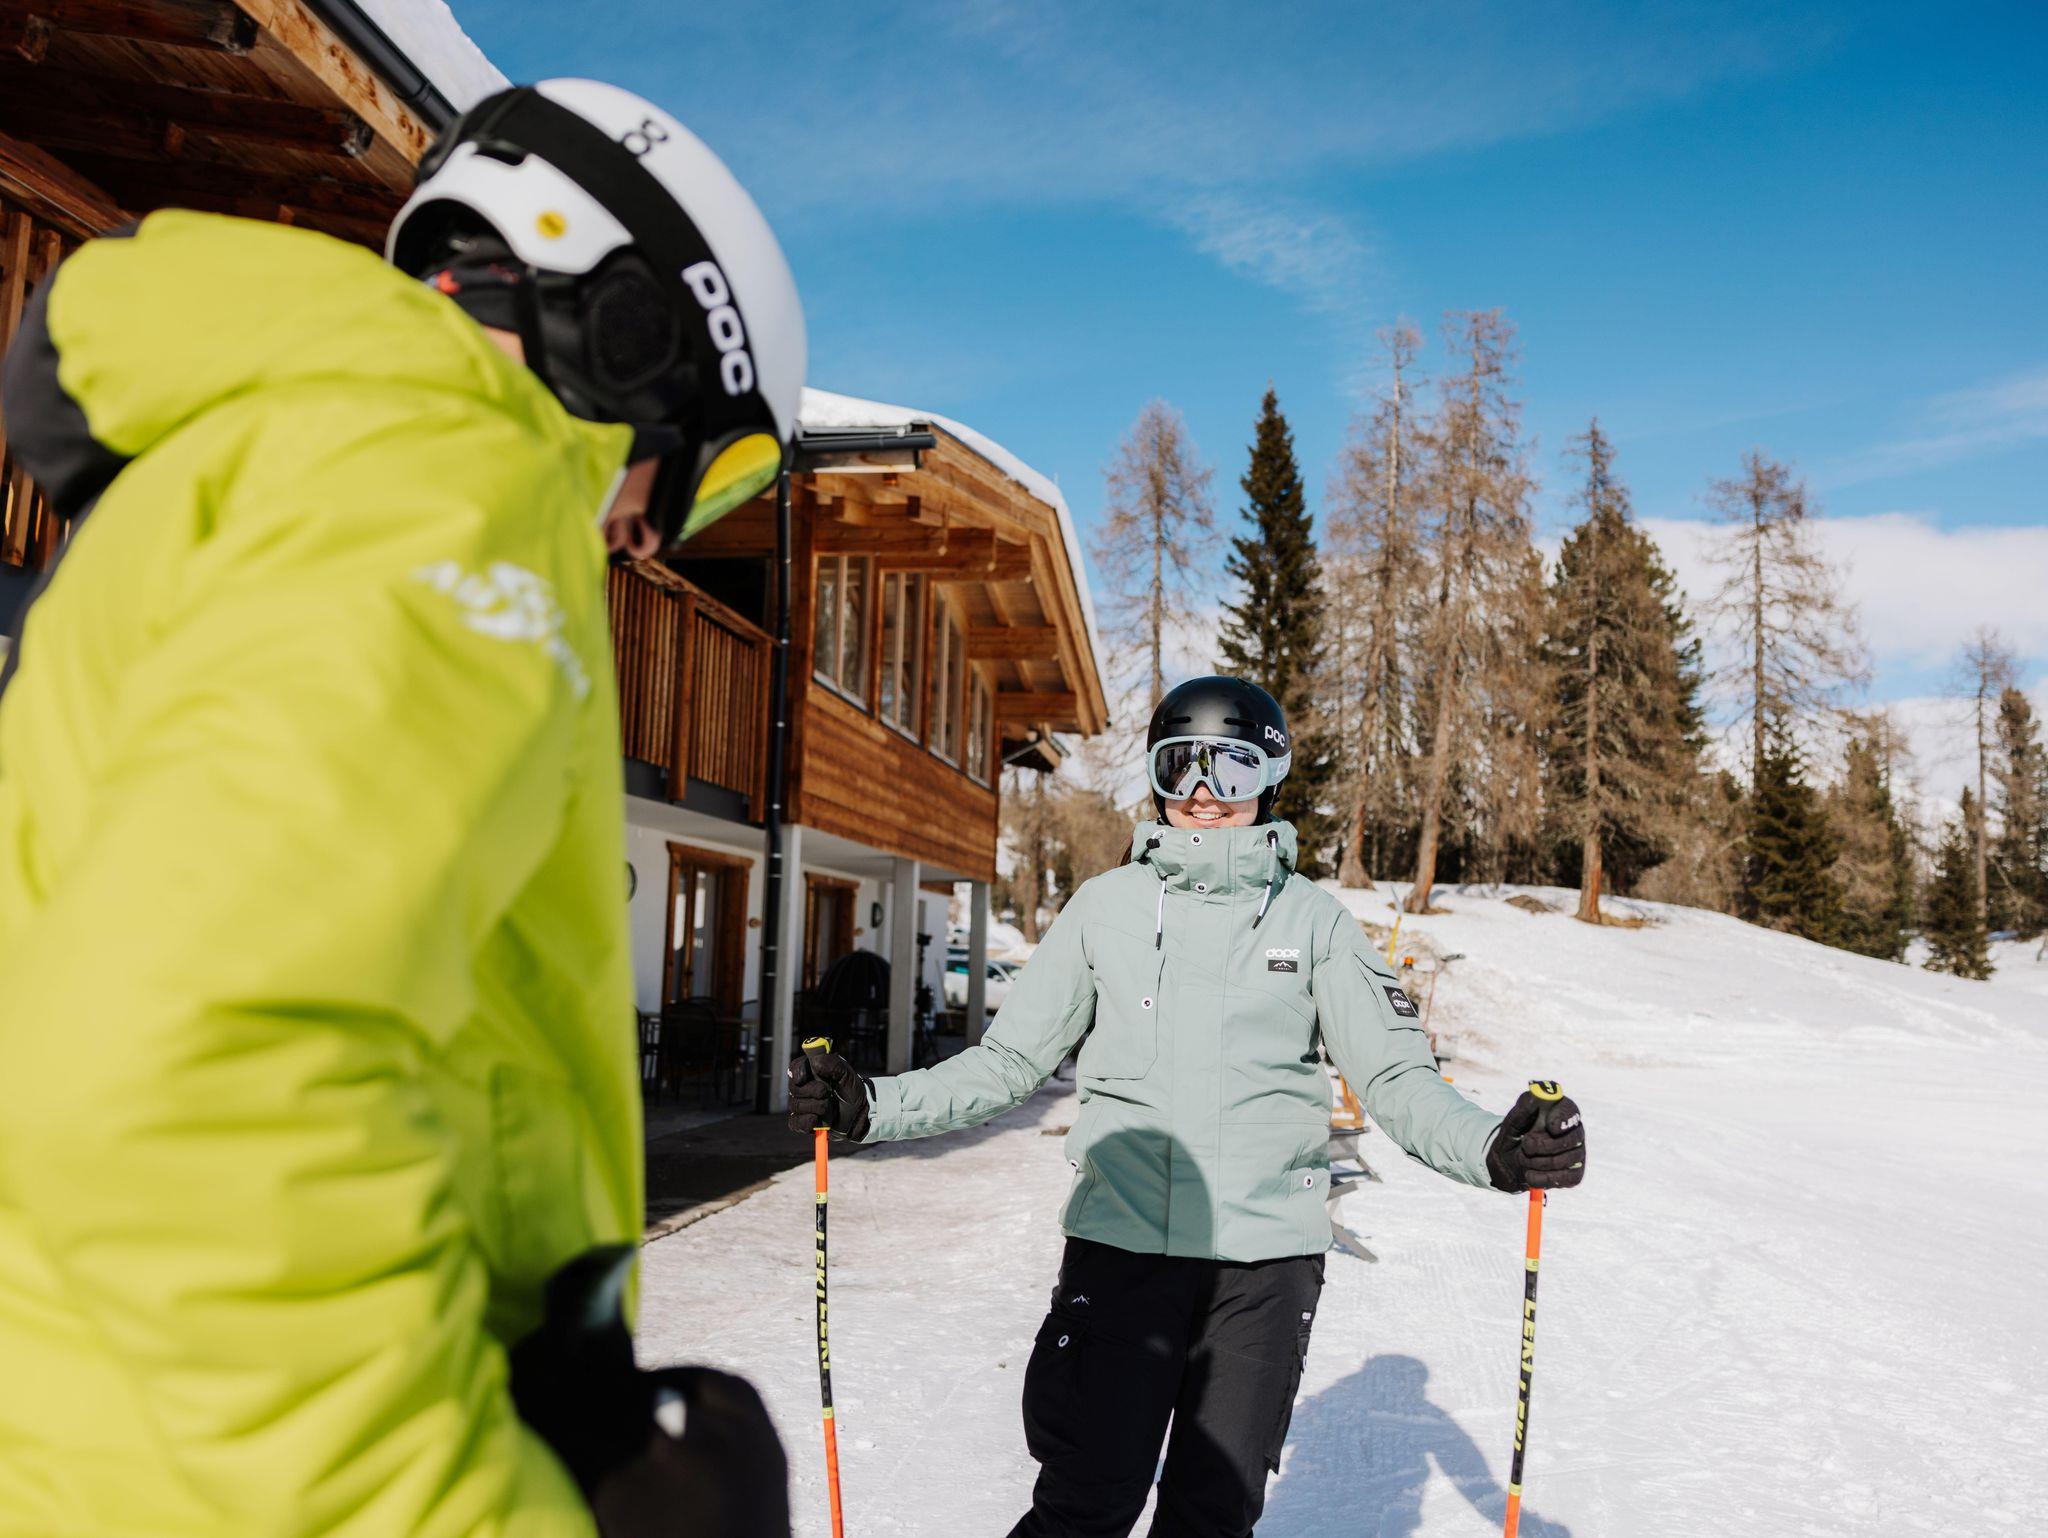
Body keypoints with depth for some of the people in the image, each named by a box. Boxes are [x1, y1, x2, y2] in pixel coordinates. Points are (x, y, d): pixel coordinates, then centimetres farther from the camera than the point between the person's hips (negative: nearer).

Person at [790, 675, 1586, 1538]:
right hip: (1119, 1247, 0)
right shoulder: (1108, 905, 5)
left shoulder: (1313, 919, 3)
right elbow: (1008, 1061, 6)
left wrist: (1492, 1150, -19)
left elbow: (1395, 1078, 1)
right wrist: (869, 1109, -6)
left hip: (1265, 1259, 1)